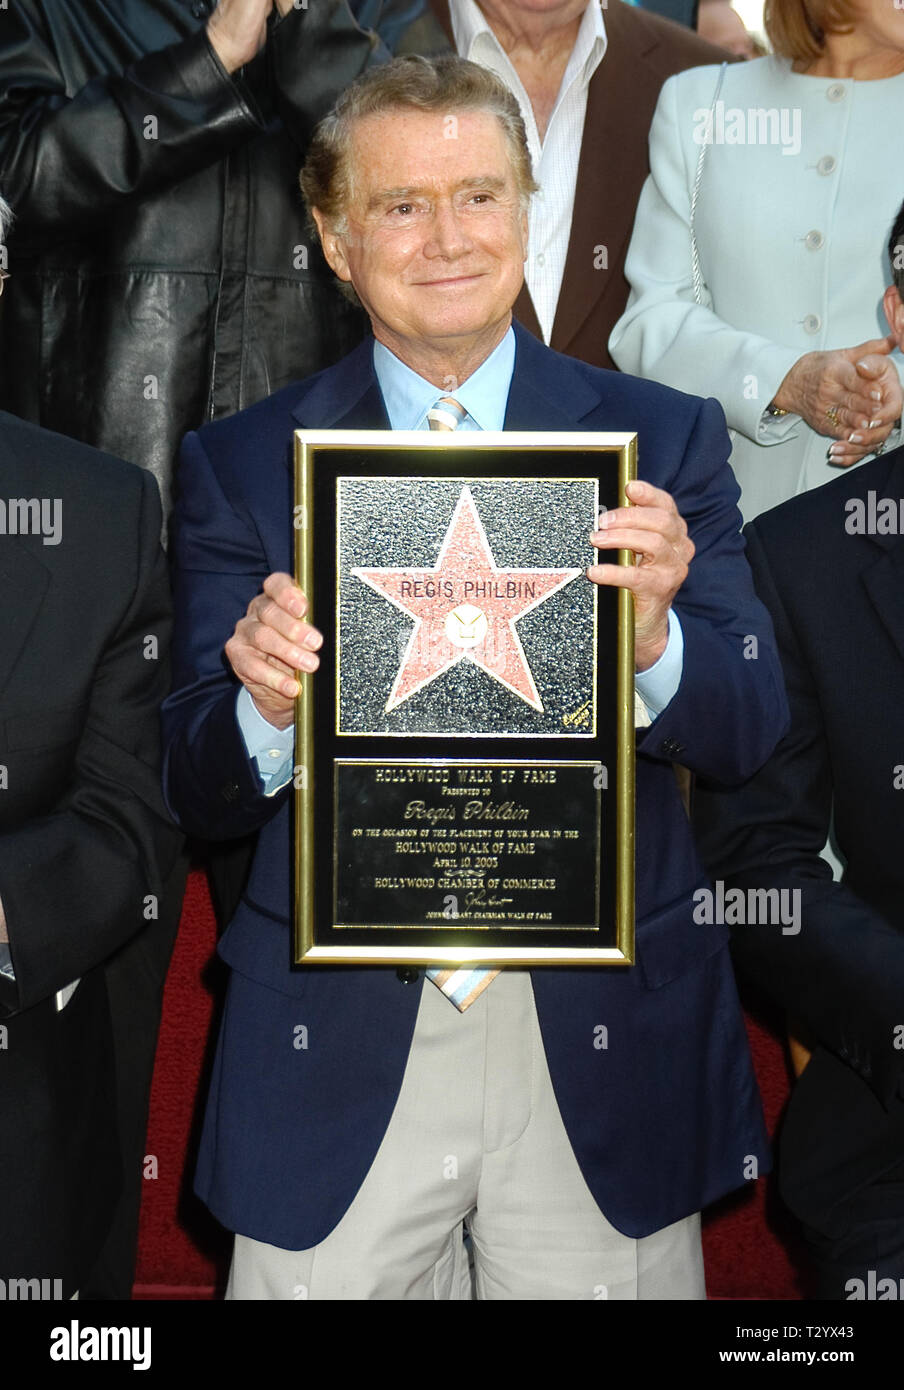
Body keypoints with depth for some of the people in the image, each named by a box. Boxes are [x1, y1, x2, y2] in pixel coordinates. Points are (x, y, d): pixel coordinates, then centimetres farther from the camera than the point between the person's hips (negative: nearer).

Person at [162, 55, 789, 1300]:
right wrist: (265, 712, -24)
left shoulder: (665, 440, 1)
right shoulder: (241, 466, 1)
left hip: (604, 1046, 1)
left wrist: (653, 636, -25)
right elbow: (195, 797, -1)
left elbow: (747, 736, -3)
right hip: (336, 1045, 0)